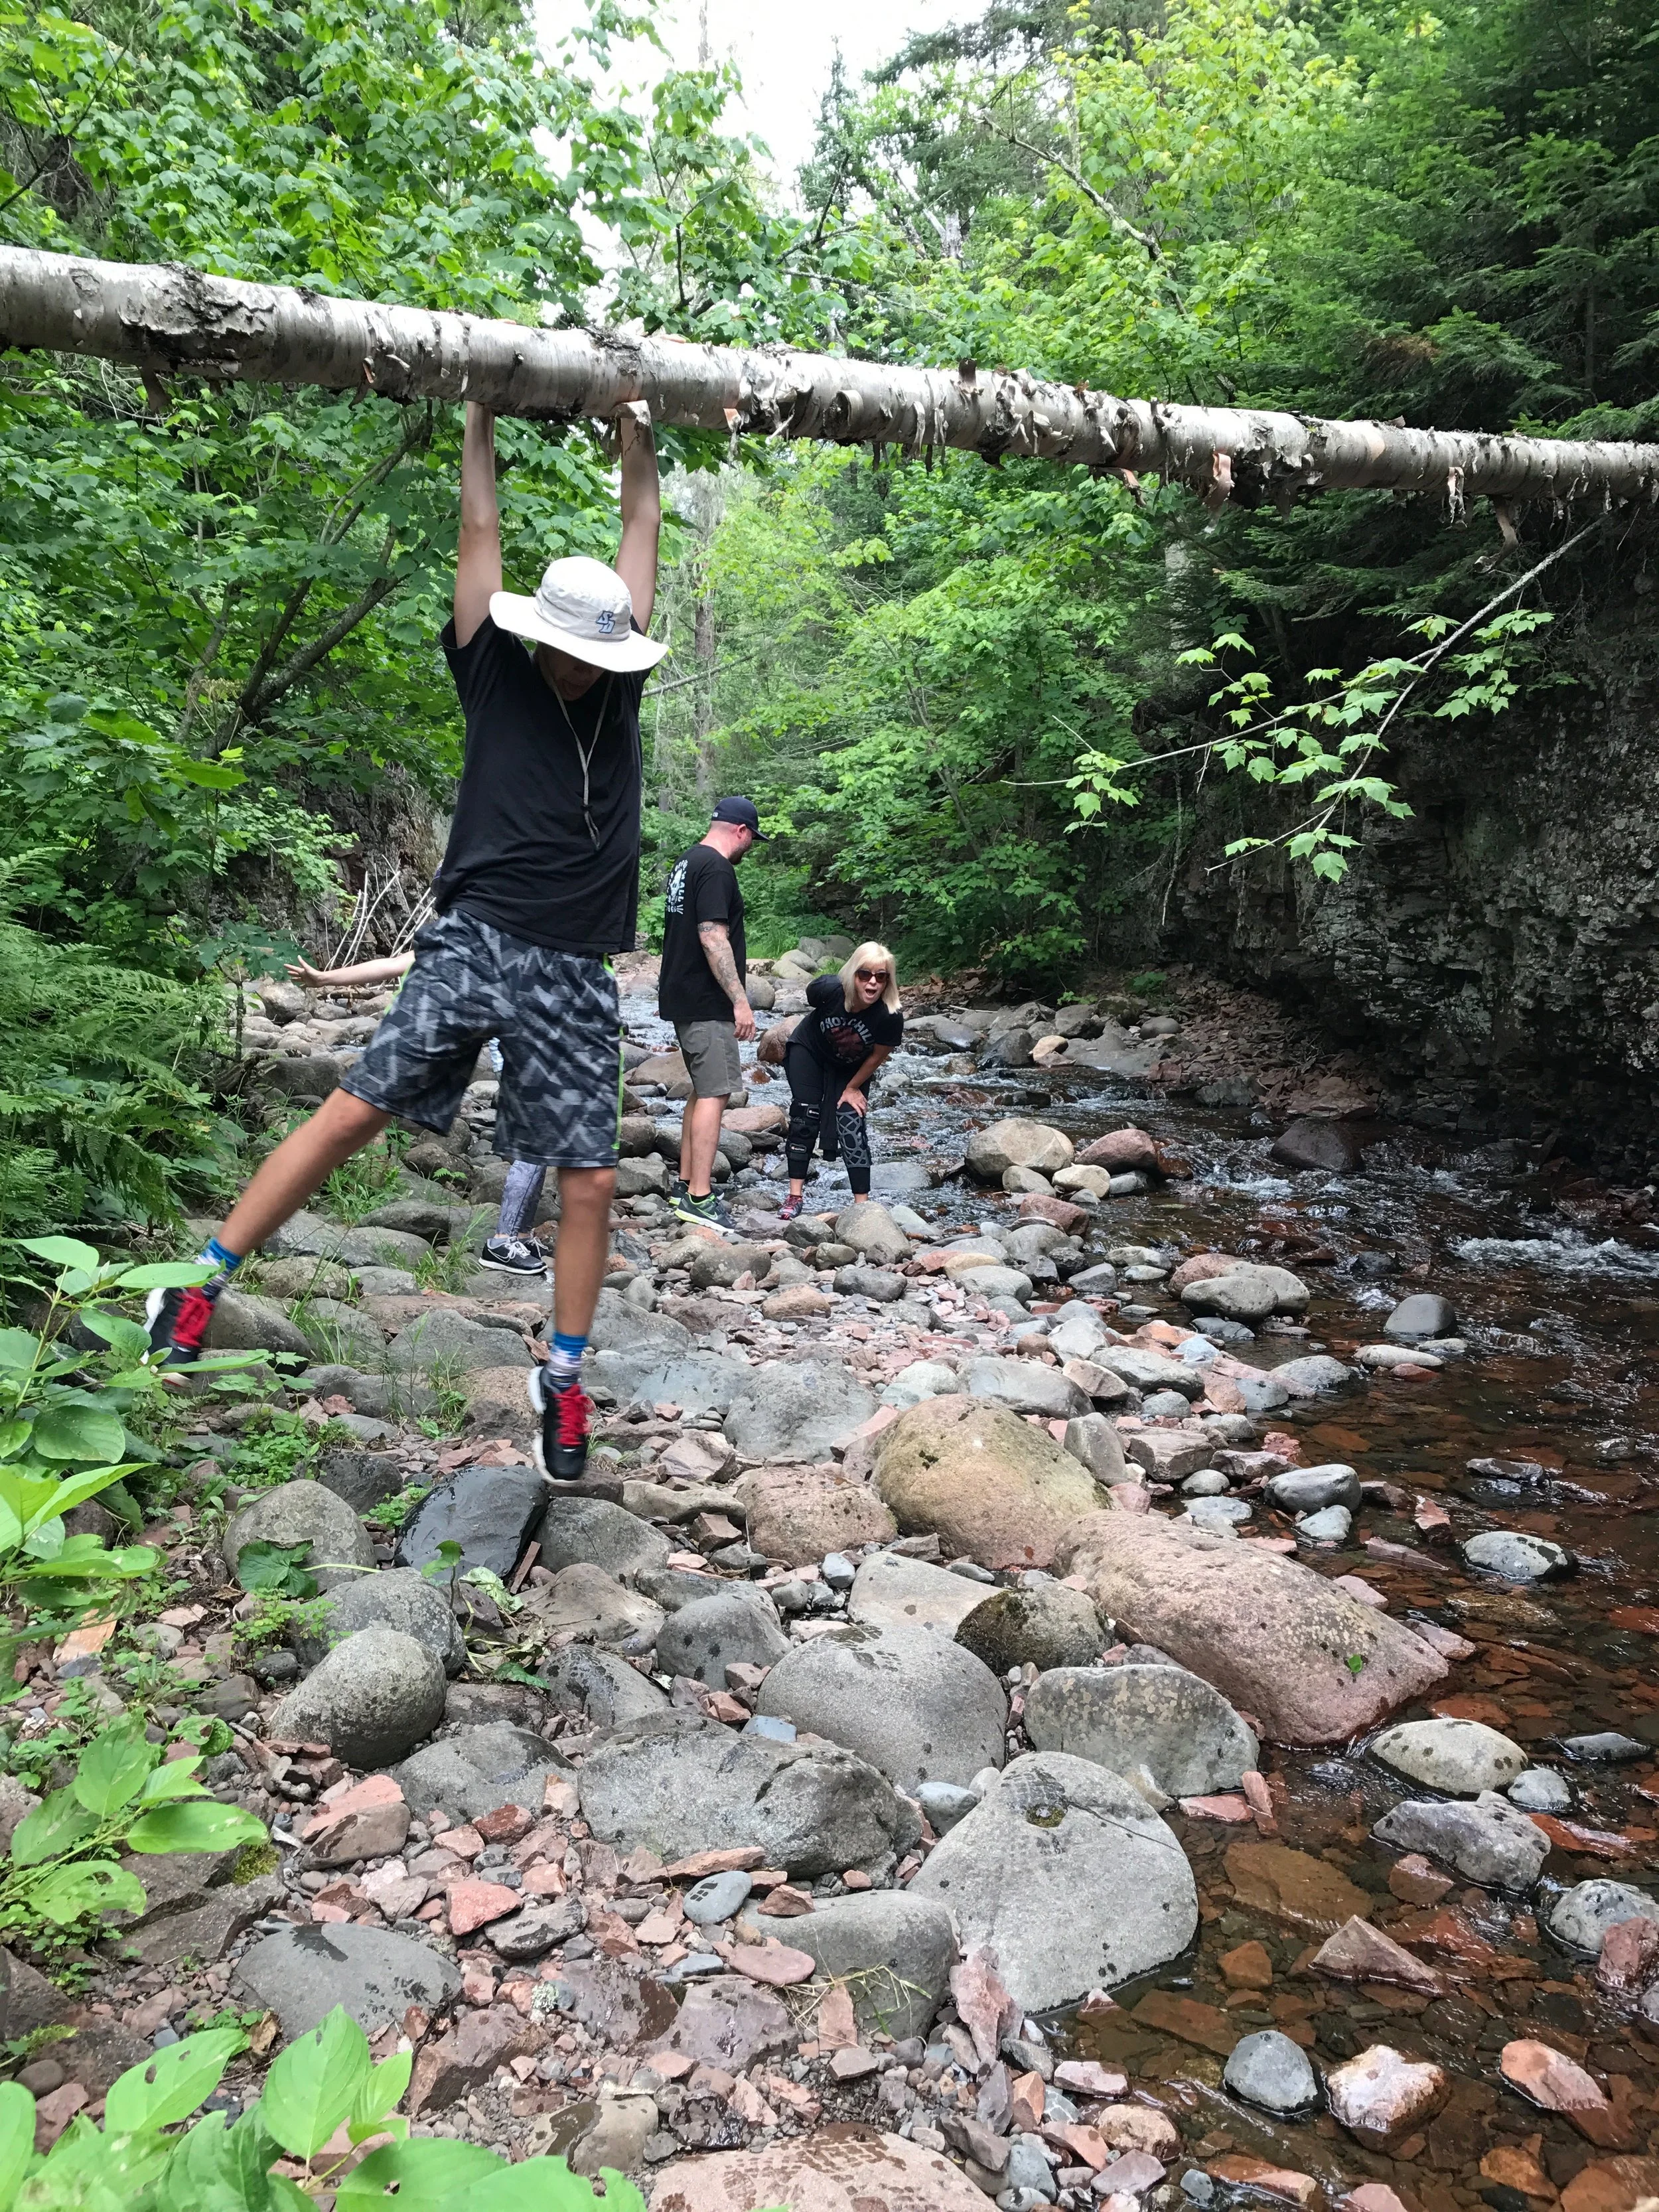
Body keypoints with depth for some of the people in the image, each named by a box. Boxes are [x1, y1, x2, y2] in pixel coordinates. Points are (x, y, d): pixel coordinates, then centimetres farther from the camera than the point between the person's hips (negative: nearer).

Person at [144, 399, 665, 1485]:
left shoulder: (618, 686, 13)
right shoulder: (494, 672, 8)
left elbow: (643, 531, 19)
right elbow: (480, 528, 10)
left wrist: (636, 431, 22)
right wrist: (482, 415, 15)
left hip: (575, 977, 2)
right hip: (475, 942, -2)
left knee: (591, 1179, 0)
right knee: (356, 1108, -9)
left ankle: (564, 1380, 16)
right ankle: (201, 1290, 4)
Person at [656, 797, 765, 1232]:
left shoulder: (685, 863, 16)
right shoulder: (717, 869, -15)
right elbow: (712, 938, -23)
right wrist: (740, 1000, -22)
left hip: (681, 996, 10)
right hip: (707, 1001, -10)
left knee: (703, 1090, 17)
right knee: (713, 1094, -9)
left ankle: (686, 1183, 22)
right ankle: (699, 1198, -9)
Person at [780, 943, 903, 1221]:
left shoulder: (890, 1018, -36)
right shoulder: (828, 989, -35)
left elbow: (877, 1056, -16)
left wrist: (853, 1088, -6)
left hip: (851, 1069, 0)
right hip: (809, 1051, 0)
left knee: (852, 1125, -10)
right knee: (805, 1118, -6)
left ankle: (862, 1203, -4)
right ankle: (796, 1195, -1)